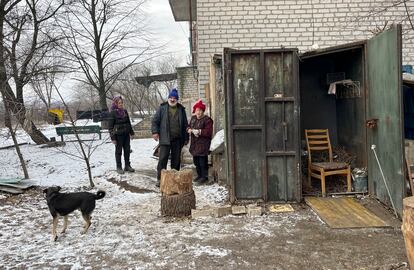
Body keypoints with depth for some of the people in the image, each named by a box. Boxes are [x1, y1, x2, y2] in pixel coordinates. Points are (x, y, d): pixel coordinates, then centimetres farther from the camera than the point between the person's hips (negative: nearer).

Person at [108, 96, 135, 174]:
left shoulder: (125, 111, 7)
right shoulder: (113, 113, -9)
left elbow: (129, 122, 16)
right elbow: (110, 126, -9)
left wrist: (131, 132, 13)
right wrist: (113, 137, -13)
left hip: (126, 134, 5)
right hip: (118, 135, -5)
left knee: (127, 150, 10)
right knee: (118, 151, 5)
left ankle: (127, 165, 21)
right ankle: (119, 167, 14)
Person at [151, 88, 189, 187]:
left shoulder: (181, 109, 12)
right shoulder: (162, 108, 4)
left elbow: (185, 125, 15)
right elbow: (155, 121, 5)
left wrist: (186, 138, 13)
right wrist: (155, 131, -9)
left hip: (178, 139, 3)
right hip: (165, 139, -3)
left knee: (176, 160, 8)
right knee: (163, 159, -6)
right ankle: (160, 178, 1)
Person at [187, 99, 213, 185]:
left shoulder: (207, 120, -10)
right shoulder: (193, 118, 12)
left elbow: (208, 132, -16)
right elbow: (188, 127, 20)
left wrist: (199, 132, -24)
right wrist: (190, 130, -3)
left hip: (203, 144, -7)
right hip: (194, 143, 8)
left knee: (202, 161, -6)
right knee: (196, 161, 14)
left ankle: (204, 177, 6)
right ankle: (199, 175, 28)